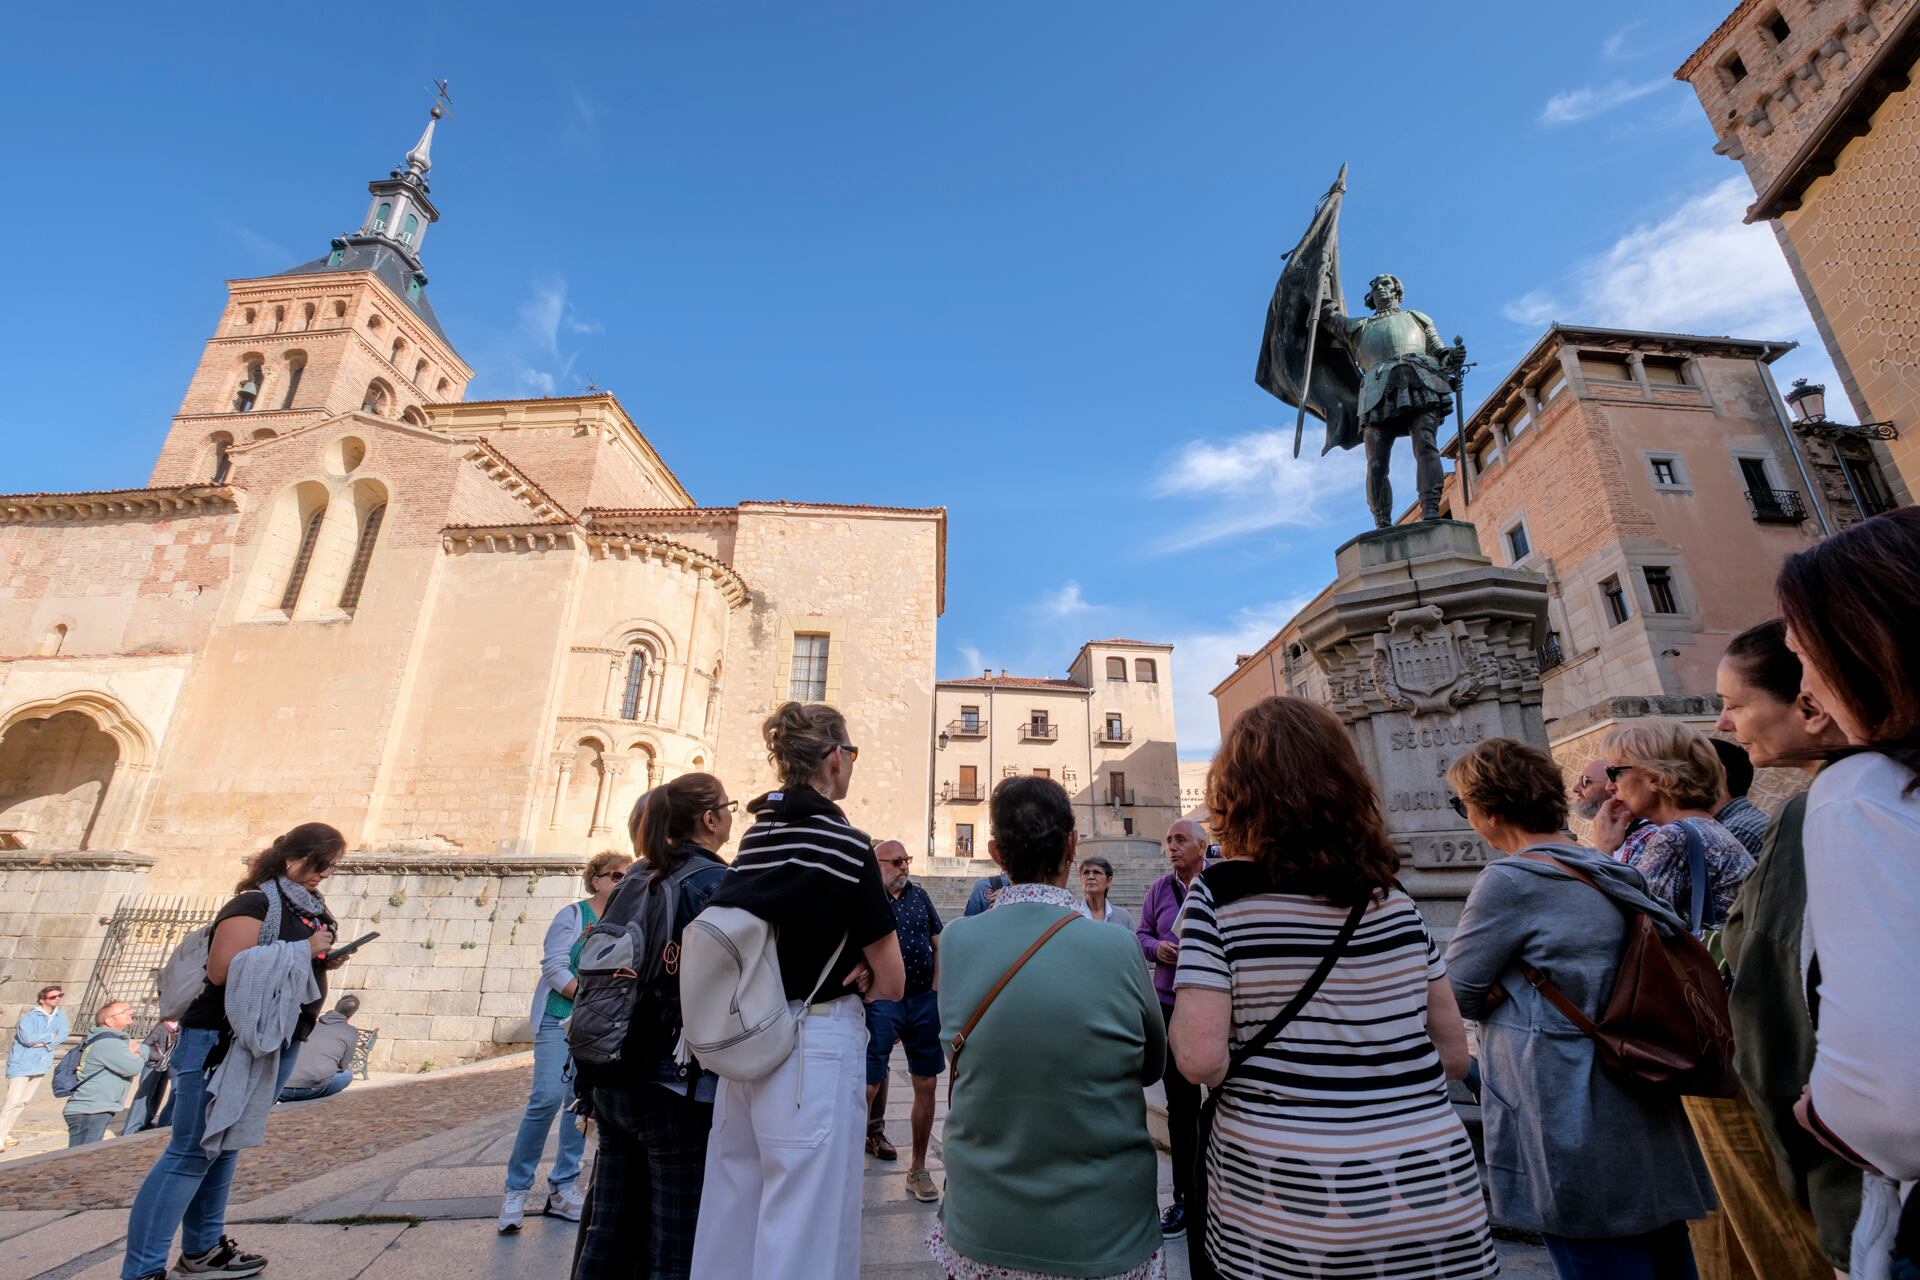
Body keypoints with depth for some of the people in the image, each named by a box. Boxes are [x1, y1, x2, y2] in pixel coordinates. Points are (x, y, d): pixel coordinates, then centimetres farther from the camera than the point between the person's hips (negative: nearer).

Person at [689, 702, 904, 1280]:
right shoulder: (847, 843, -17)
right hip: (818, 1045, -7)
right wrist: (850, 980, 5)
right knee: (804, 1228, 7)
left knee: (734, 1215, 20)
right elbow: (892, 984, -11)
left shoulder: (752, 839, 3)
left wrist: (821, 970, 1)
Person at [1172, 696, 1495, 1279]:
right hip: (1431, 1192, 4)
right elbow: (1453, 1054, 7)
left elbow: (1199, 1059, -21)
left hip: (1284, 1207, -3)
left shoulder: (1222, 892, -15)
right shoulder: (1393, 894, 0)